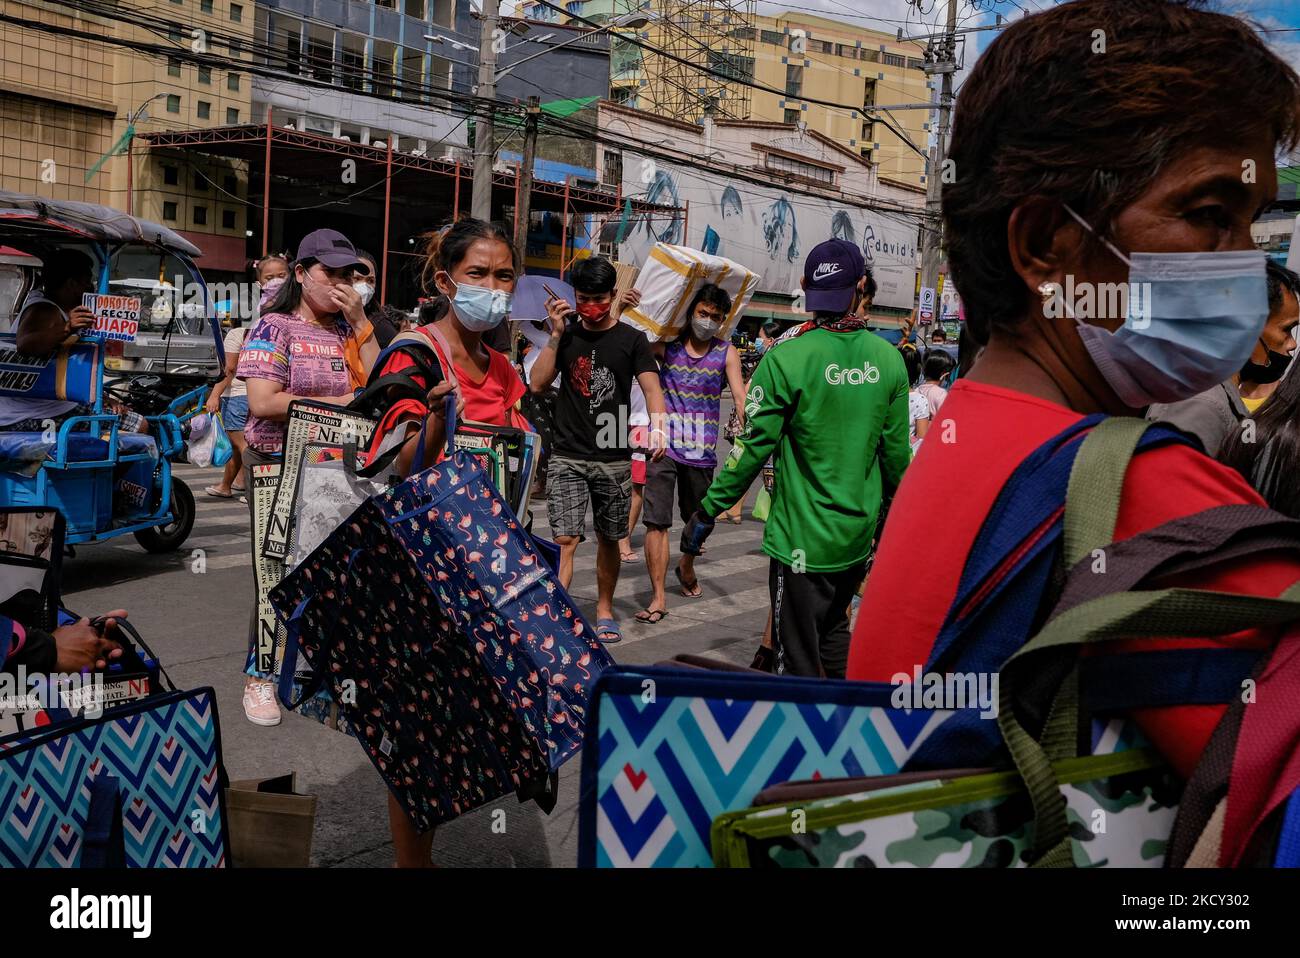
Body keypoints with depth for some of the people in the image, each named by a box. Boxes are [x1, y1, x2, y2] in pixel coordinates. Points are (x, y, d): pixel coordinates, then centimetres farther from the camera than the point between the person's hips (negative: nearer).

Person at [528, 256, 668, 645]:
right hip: (567, 456, 0)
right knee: (566, 540, -10)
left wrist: (658, 427, -27)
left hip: (614, 459, 0)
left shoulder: (631, 339, 2)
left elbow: (651, 388, -8)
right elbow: (537, 383, -1)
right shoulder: (566, 334, 7)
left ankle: (604, 610, 29)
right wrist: (555, 334, -8)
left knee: (609, 539, 12)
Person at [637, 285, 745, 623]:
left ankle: (686, 567, 47)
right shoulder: (667, 345, 1)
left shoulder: (726, 353, 3)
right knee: (657, 521, -8)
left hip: (701, 452, 2)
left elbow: (740, 397, -4)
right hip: (663, 445, -2)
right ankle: (658, 597, -3)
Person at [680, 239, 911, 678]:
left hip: (803, 539, -5)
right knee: (834, 631, 27)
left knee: (800, 658, 5)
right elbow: (897, 453, 4)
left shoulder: (787, 360, -16)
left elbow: (753, 449, -15)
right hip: (860, 535, 6)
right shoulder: (889, 360, -1)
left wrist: (707, 512, -4)